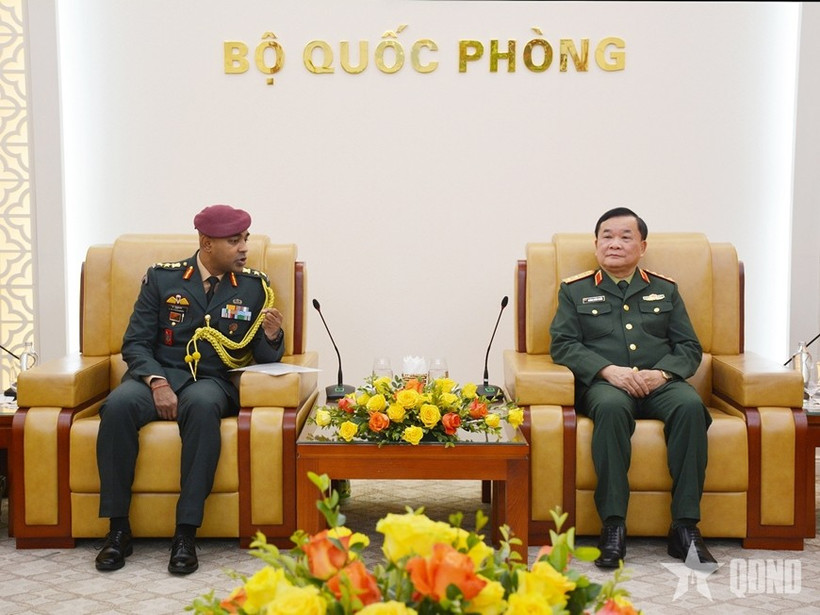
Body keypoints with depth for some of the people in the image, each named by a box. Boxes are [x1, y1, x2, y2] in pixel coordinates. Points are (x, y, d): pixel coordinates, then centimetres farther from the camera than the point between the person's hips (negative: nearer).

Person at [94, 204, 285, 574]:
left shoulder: (254, 287, 8)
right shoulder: (162, 278, 6)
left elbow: (265, 359, 7)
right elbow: (135, 343, 2)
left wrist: (271, 336, -16)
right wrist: (157, 383, -17)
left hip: (213, 382, 0)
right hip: (158, 376, 1)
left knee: (202, 405, -38)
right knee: (119, 404, -33)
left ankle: (186, 533, -35)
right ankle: (118, 530, -22)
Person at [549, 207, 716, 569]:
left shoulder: (665, 290, 22)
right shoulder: (575, 290, 16)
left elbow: (690, 347, 15)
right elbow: (562, 345, 4)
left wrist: (662, 372, -8)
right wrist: (608, 370, -14)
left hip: (660, 383, 2)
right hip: (604, 384, -2)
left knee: (690, 406, -33)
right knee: (611, 407, -38)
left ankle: (686, 527, -31)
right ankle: (613, 529, -37)